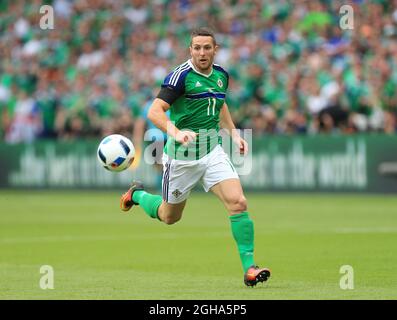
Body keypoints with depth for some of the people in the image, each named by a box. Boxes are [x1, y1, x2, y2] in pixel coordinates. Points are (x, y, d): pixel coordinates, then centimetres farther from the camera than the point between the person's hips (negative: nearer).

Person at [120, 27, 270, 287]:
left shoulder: (221, 75, 5)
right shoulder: (181, 75, -16)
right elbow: (155, 111, -23)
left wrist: (234, 133, 14)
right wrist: (175, 132, -40)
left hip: (212, 151, 4)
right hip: (182, 154, -4)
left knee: (238, 202, -16)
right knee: (170, 217, 14)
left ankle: (249, 268, -13)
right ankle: (137, 194, 46)